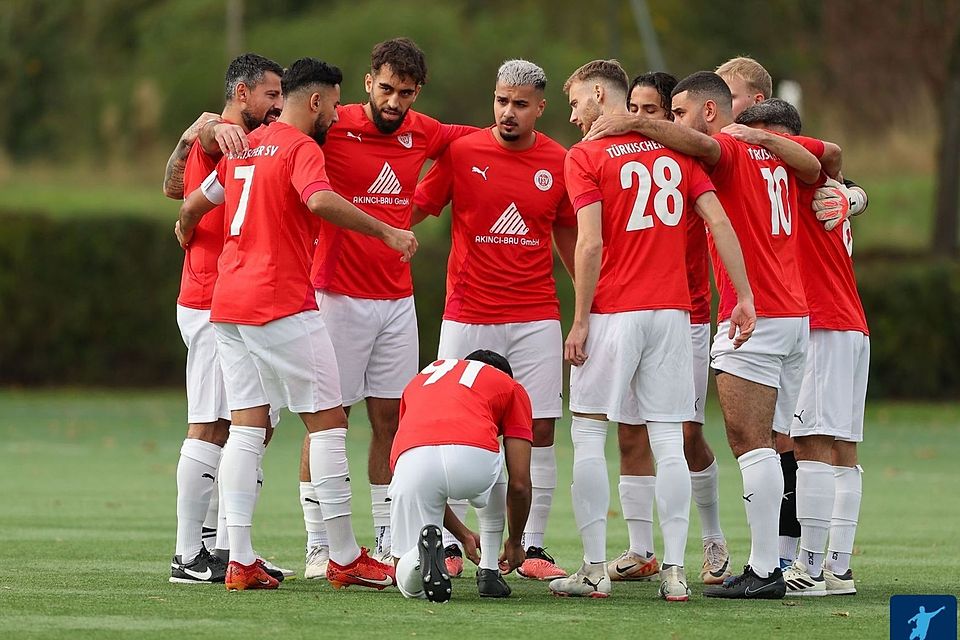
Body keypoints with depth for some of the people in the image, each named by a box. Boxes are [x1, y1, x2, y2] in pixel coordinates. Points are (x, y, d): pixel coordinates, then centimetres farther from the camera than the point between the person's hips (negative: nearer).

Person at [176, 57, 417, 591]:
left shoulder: (243, 149, 18)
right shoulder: (302, 148, -7)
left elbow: (192, 207, 28)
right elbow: (321, 201, -27)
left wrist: (187, 239, 49)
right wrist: (386, 232, -21)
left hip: (228, 303, 8)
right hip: (283, 304, -8)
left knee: (248, 426, 6)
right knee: (328, 421, -1)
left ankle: (240, 561, 1)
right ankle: (345, 558, -1)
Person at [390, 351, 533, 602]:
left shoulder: (421, 377, 40)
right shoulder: (511, 387, 30)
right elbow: (519, 484, 24)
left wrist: (463, 535, 54)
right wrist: (514, 542, 41)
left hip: (409, 461, 1)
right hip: (474, 458, -1)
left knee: (410, 586, 18)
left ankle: (424, 548, -16)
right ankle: (489, 574, 32)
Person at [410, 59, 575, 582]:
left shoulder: (558, 162, 3)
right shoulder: (461, 152, -2)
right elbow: (414, 208, 5)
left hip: (536, 318, 1)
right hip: (467, 317, -1)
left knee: (539, 431, -1)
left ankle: (533, 548, 5)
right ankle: (447, 545, 7)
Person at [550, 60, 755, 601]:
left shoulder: (585, 157, -3)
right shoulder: (676, 150, 11)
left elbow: (590, 244, -12)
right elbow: (719, 221, 3)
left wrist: (580, 321, -8)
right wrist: (745, 297, 3)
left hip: (613, 313, -4)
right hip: (673, 312, 4)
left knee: (589, 435, 4)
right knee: (668, 441, 4)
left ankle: (595, 569, 0)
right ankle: (675, 570, -2)